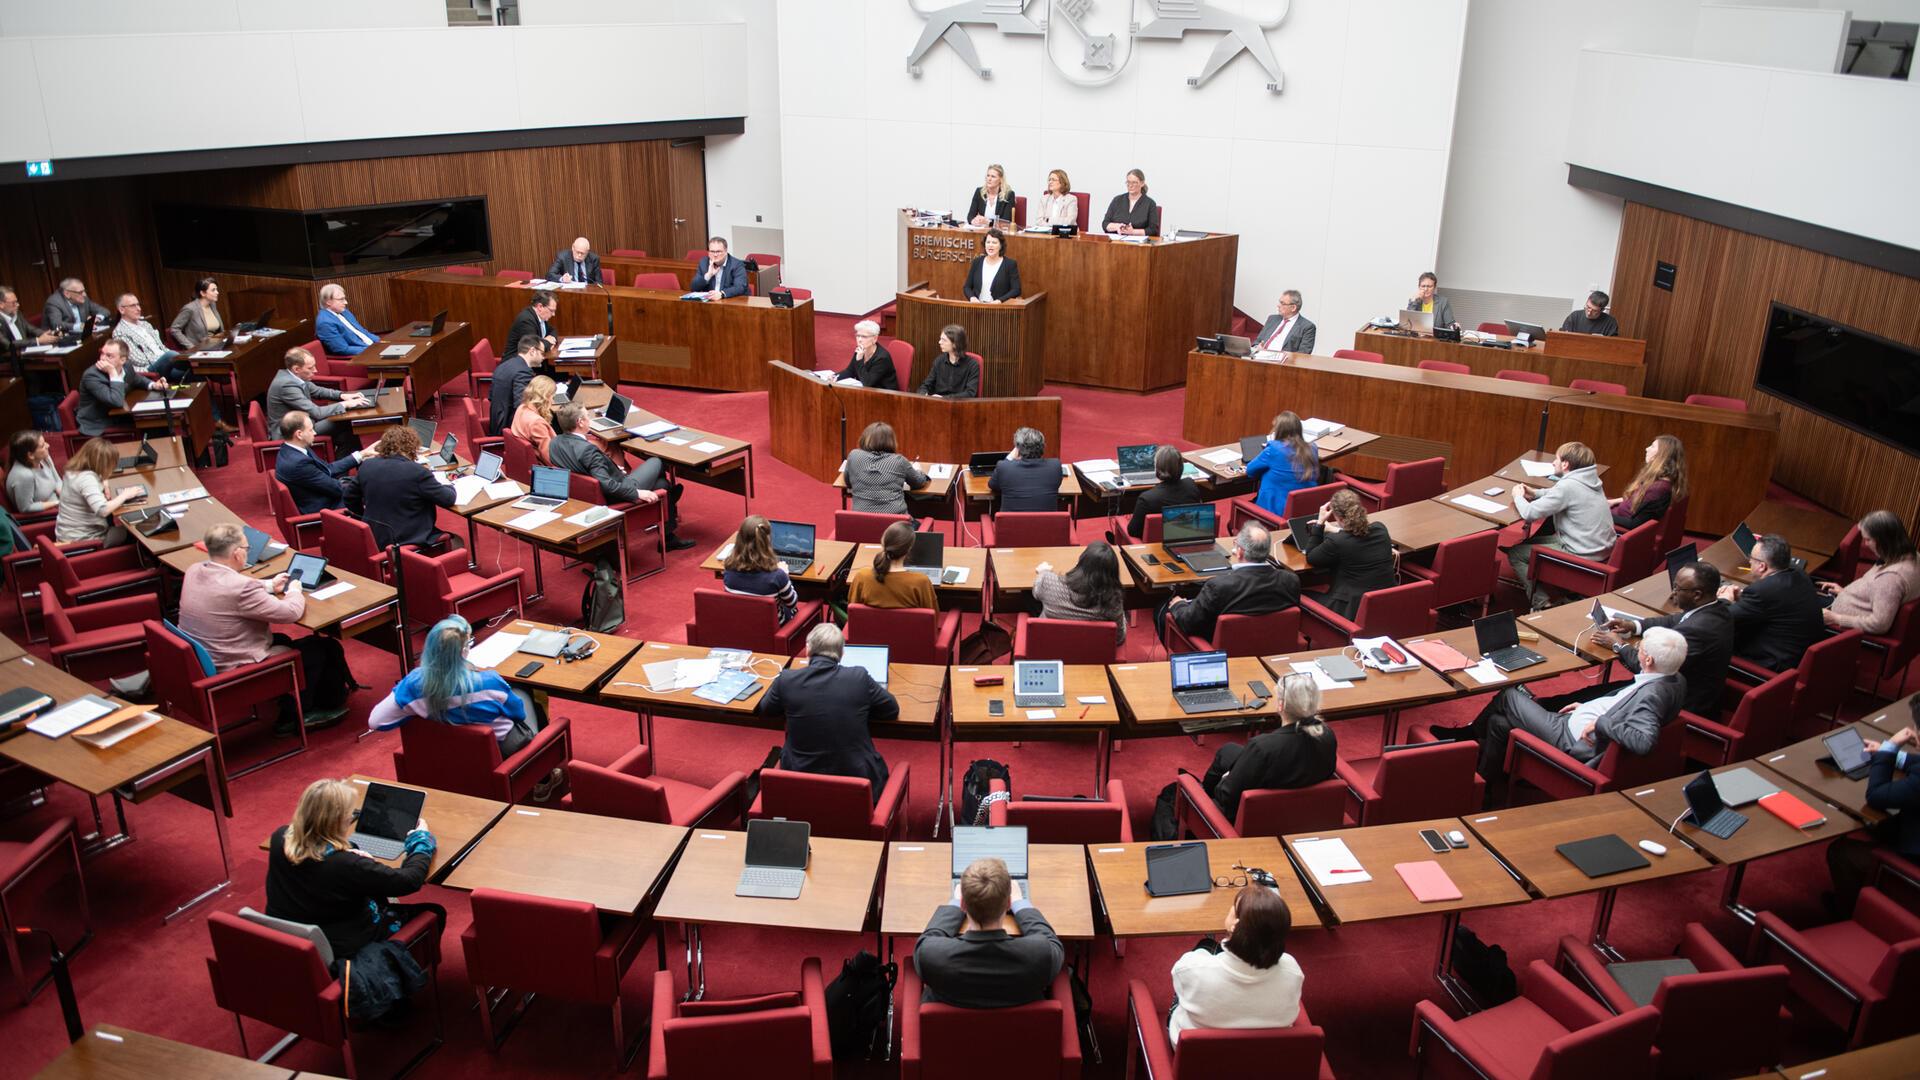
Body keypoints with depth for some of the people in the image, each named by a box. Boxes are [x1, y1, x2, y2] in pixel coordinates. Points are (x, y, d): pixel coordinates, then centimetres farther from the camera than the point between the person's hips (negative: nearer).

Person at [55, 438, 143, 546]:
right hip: (81, 539, -9)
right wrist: (125, 495, -25)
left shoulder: (75, 470, 2)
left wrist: (103, 483, 4)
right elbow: (102, 510, -39)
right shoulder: (87, 478, -26)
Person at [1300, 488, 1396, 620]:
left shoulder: (1335, 542, -19)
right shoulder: (1380, 529, -2)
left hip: (1354, 610, -6)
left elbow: (1310, 559, 2)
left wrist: (1319, 523, 1)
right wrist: (1338, 531, 31)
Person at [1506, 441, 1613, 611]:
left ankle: (1542, 604, 2)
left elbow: (1529, 514, -21)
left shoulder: (1568, 485, -23)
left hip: (1584, 557, -9)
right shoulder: (1589, 478, 4)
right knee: (1531, 541, 23)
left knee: (1515, 553, 3)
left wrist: (1518, 496, -2)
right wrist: (1534, 493, 11)